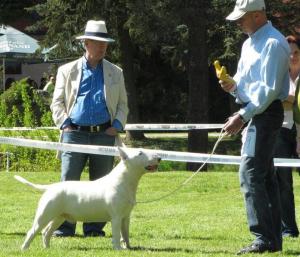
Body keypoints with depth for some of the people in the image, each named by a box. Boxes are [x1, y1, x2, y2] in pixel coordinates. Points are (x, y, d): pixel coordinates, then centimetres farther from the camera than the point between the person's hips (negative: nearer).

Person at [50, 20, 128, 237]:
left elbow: (123, 105, 16)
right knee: (68, 182, -8)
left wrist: (117, 126, 1)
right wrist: (65, 124, -5)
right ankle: (64, 226, -4)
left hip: (104, 135, 2)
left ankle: (94, 227, 9)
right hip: (75, 134, -2)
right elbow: (57, 102, 9)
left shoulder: (115, 73, 15)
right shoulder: (68, 70, 10)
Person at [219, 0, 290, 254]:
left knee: (251, 175, -15)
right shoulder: (249, 43, 17)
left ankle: (265, 239, -15)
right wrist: (233, 86, 2)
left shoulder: (273, 44, -14)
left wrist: (242, 116, -21)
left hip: (265, 114, -10)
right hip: (251, 114, 10)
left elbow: (270, 90, -20)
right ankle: (274, 238, 14)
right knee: (265, 177, 10)